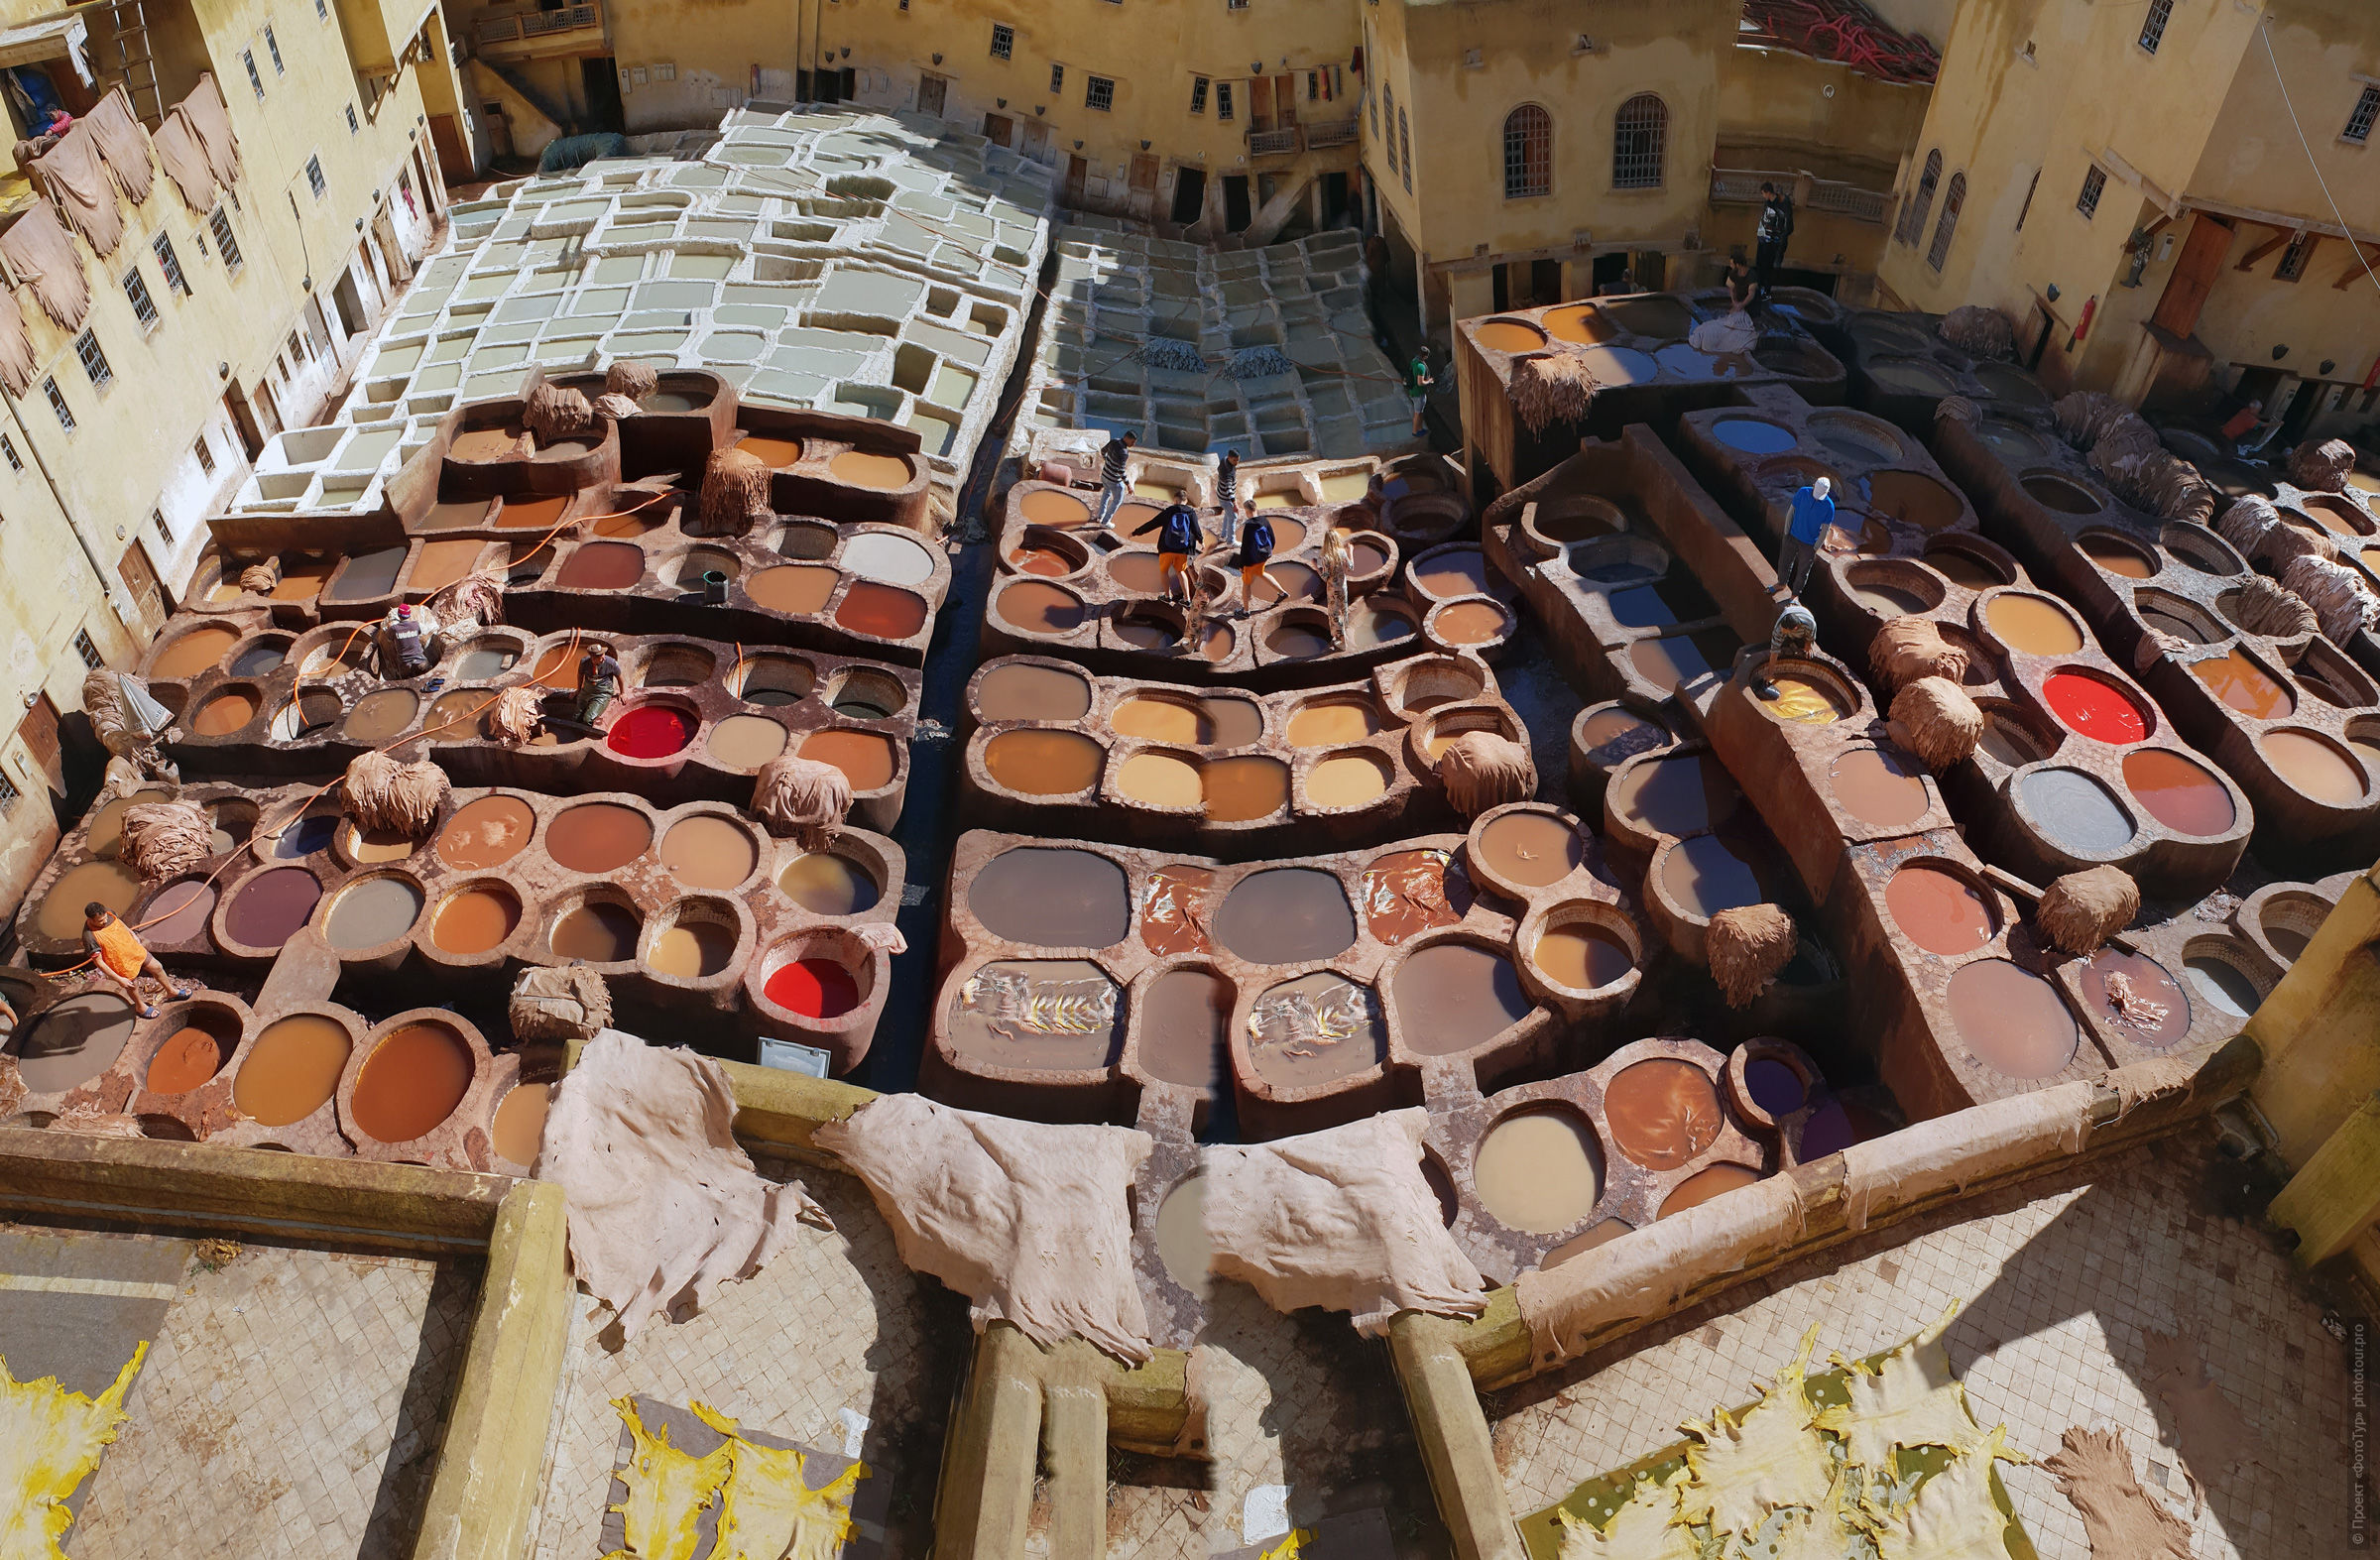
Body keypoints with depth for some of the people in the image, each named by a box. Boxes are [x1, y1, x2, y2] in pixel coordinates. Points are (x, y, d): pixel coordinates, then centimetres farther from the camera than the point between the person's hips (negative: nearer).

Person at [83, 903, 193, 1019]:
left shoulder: (108, 913, -17)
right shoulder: (90, 937, -34)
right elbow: (98, 962, -27)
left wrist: (132, 934, 22)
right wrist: (119, 979, -23)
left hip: (134, 949, 6)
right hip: (122, 965, -6)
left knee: (157, 968, 21)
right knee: (133, 986, 20)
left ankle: (171, 991, 49)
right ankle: (140, 1006, 52)